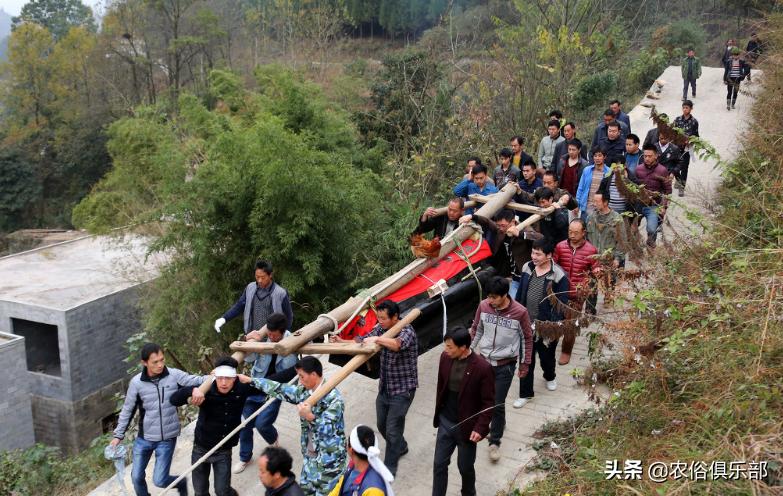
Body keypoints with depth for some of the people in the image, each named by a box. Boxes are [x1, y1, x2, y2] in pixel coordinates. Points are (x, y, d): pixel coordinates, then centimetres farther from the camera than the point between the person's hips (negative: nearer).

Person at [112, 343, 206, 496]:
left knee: (159, 480, 0)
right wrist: (118, 435, 4)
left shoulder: (174, 375, -14)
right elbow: (127, 410, 2)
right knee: (137, 477, 13)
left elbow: (199, 380, -13)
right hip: (144, 438, 2)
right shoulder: (136, 382, -10)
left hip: (167, 439, -2)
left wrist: (197, 389, -37)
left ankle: (181, 483, 32)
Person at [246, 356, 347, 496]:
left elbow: (329, 430, -26)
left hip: (329, 459, -8)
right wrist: (251, 380, 9)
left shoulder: (333, 398, -22)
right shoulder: (304, 392, 0)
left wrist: (310, 417, -39)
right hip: (310, 455, 8)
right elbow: (279, 389, 8)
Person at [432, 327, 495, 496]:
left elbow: (489, 402, -15)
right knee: (439, 464, 11)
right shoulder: (445, 357, -7)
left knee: (465, 467, 15)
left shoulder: (483, 368, -23)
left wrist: (480, 428, -19)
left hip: (466, 427, -4)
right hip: (445, 423, 4)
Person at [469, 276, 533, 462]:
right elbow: (476, 329, 7)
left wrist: (525, 363, 0)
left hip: (505, 365, -4)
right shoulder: (483, 306, -10)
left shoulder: (519, 312, -19)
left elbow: (527, 338, -5)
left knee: (498, 404, -2)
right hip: (484, 360, 4)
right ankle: (498, 423, 46)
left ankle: (495, 442, 15)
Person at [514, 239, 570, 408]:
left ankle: (550, 377, 51)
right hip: (526, 324, 3)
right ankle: (525, 393, 21)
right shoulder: (527, 268, -2)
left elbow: (561, 305, -14)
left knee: (546, 356, 19)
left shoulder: (558, 275, -18)